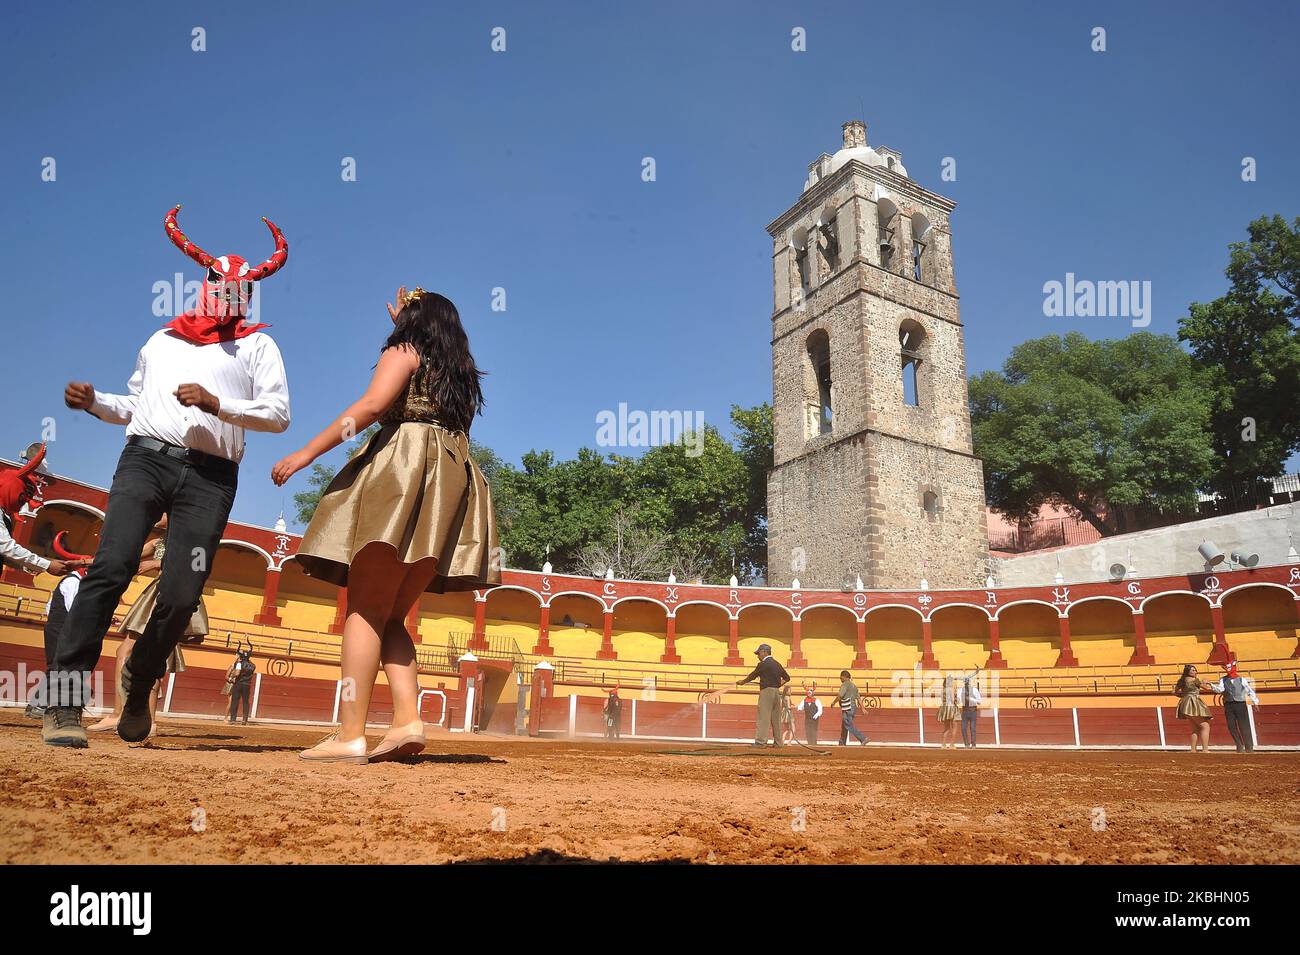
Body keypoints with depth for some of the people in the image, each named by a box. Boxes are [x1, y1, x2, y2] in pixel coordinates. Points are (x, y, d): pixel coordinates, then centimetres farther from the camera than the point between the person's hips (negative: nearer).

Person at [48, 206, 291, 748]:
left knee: (182, 595, -8)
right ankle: (66, 701, -12)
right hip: (145, 458, 2)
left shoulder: (256, 345, 15)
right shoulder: (161, 341, 25)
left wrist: (218, 405, -11)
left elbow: (279, 414, 2)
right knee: (110, 570, -16)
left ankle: (138, 687, 17)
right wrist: (94, 401, 11)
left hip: (210, 476, -2)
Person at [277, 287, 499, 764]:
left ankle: (349, 735, -16)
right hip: (452, 477, 7)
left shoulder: (404, 350, 9)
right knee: (390, 617, 7)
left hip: (404, 467, -7)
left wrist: (308, 451, -10)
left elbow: (372, 404, -9)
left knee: (365, 609, -10)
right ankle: (407, 720, -8)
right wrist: (406, 325, 56)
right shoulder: (461, 372, 27)